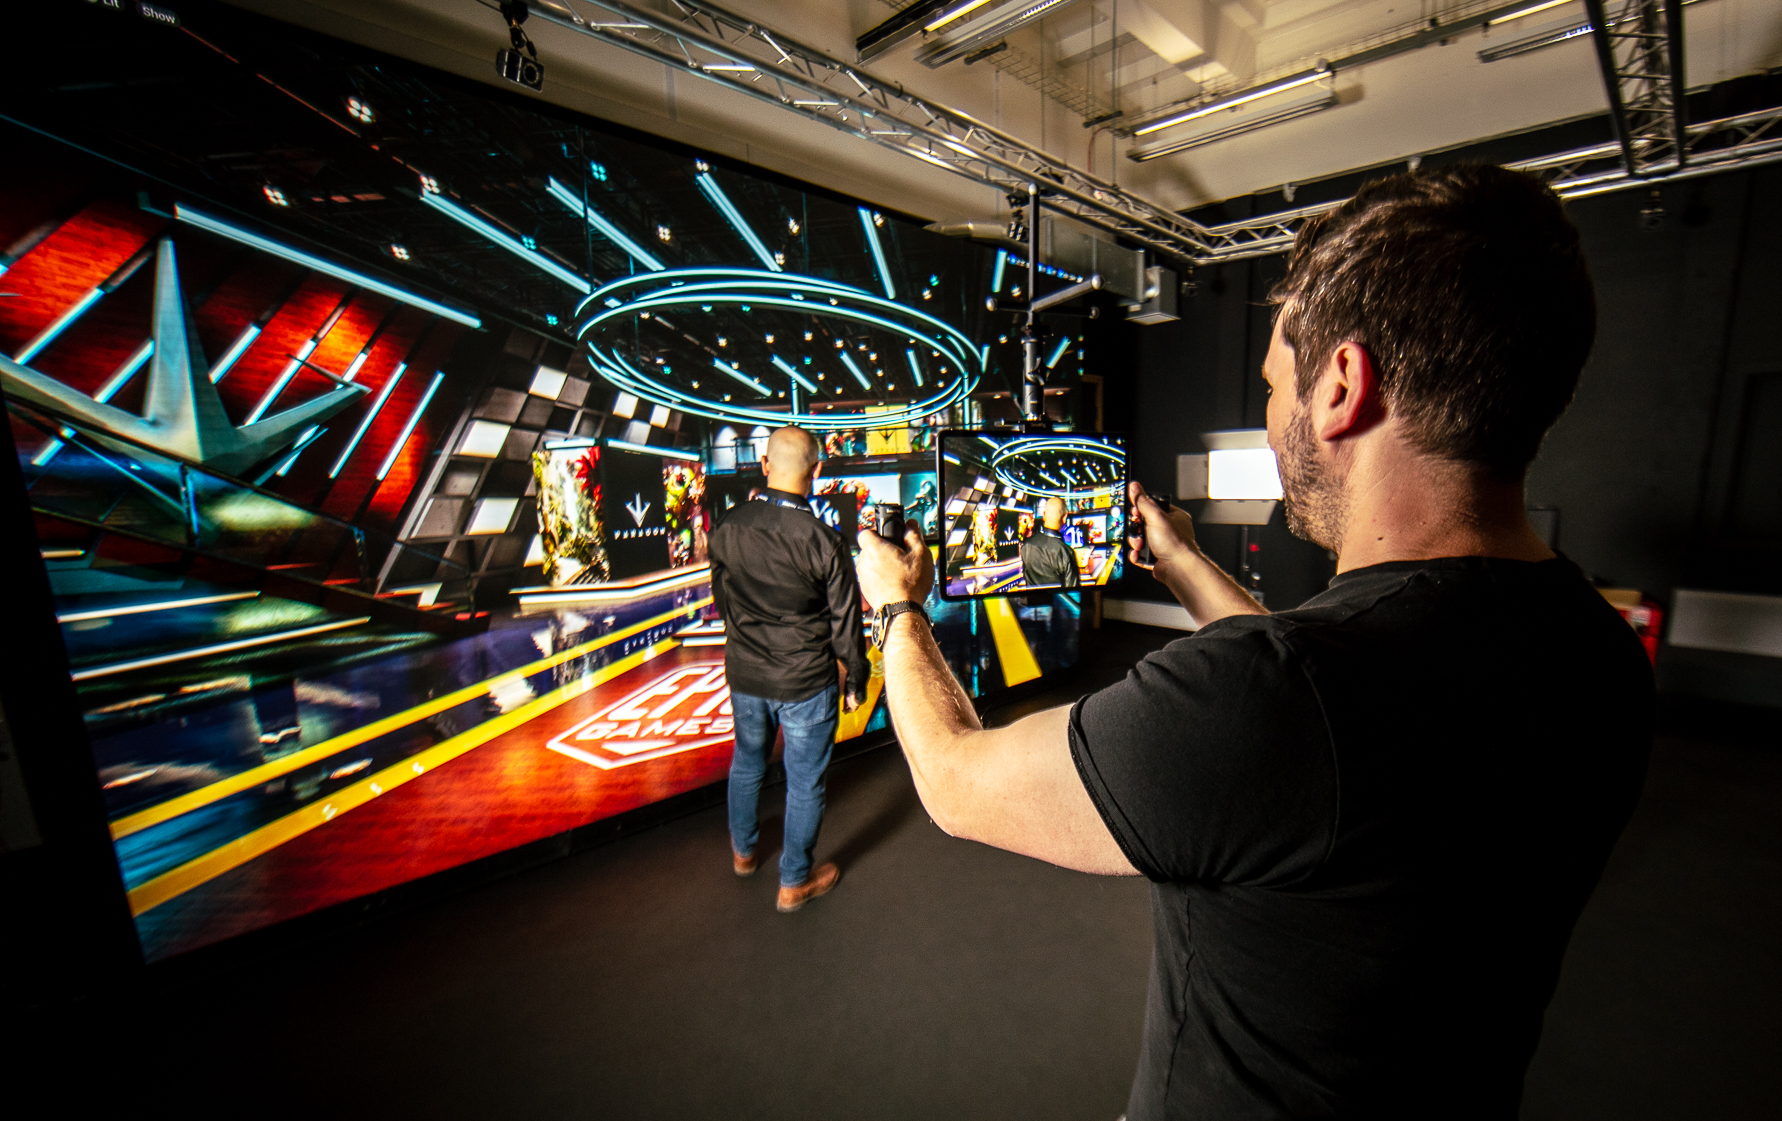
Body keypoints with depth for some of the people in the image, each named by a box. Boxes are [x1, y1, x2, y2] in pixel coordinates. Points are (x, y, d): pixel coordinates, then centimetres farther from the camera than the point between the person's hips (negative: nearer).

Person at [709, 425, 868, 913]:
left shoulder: (728, 526, -9)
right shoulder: (823, 541, -23)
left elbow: (721, 596, 6)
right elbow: (845, 621, -14)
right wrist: (856, 678, 2)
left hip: (744, 674, 5)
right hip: (806, 681, -4)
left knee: (747, 763, 27)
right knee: (804, 781, 14)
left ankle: (743, 850, 49)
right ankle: (794, 881, 32)